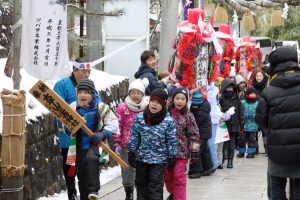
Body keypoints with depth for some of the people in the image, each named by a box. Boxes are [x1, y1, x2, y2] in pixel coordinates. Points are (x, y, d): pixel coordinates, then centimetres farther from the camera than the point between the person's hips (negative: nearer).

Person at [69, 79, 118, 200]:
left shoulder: (100, 107, -7)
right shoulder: (73, 107, -1)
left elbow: (113, 123, -7)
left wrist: (102, 135, -22)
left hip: (94, 143, -4)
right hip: (79, 145, 4)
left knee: (91, 159, -34)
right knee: (81, 173, 11)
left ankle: (93, 190, -31)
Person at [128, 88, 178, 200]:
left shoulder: (168, 121, -12)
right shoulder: (139, 118, -5)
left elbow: (172, 141, -6)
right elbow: (134, 136, 3)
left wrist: (172, 158, -5)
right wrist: (131, 153, 3)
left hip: (159, 160, -3)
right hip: (141, 158, 3)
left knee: (156, 187, -2)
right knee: (141, 184, 17)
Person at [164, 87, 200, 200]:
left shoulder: (188, 116, -7)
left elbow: (194, 135, -4)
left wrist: (194, 151, -8)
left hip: (181, 152, -3)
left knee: (179, 178, -5)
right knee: (167, 176, 17)